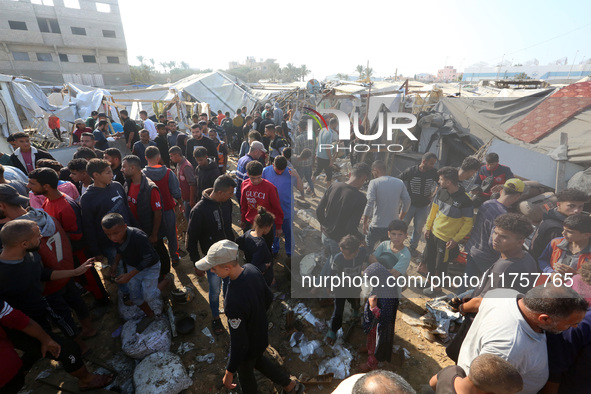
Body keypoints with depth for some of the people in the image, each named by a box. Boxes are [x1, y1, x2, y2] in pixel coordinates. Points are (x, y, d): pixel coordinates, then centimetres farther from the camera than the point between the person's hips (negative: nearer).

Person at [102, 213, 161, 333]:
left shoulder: (139, 237, -39)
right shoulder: (115, 238, -17)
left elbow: (148, 259, -30)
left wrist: (129, 275, -31)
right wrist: (115, 264, -5)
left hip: (150, 267, -6)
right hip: (132, 266, 6)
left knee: (148, 296, -10)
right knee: (135, 297, 11)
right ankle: (150, 315, 35)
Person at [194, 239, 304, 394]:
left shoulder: (233, 301, -43)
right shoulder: (252, 269, -21)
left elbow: (239, 343, -30)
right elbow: (268, 297, -2)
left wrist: (229, 372, -14)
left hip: (248, 347, -6)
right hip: (262, 335, 6)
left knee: (245, 376, 27)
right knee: (258, 360, 36)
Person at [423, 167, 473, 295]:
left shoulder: (464, 200, -22)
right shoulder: (441, 192, -4)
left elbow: (468, 223, -14)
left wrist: (456, 239, -16)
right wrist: (428, 227, 7)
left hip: (447, 239, -6)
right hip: (433, 233, 6)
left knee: (440, 264, 10)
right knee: (429, 258, 19)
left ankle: (437, 286, 34)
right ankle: (432, 279, 43)